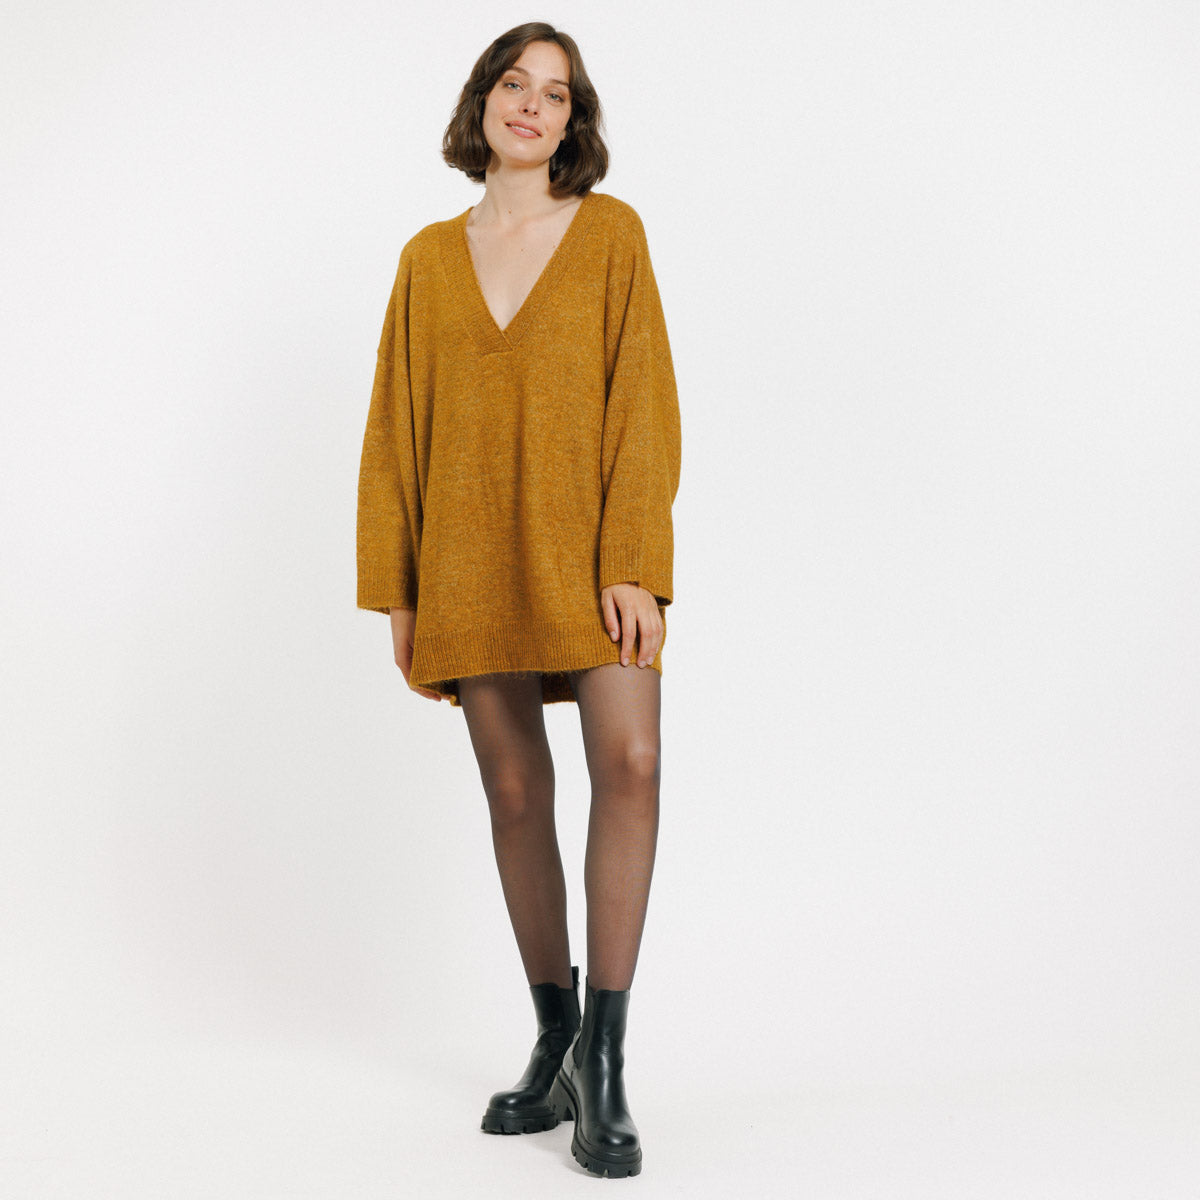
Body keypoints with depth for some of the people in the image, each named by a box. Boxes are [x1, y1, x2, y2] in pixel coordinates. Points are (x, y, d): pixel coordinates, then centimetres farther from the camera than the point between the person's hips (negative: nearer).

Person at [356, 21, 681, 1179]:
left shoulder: (610, 231, 3)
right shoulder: (429, 257, 11)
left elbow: (644, 402, -5)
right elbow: (393, 429, 10)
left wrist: (634, 565, -14)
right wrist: (394, 590, 5)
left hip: (589, 546, -2)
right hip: (472, 557, 3)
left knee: (629, 760, -19)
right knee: (515, 794, 6)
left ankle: (604, 1059, -12)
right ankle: (555, 1046, 20)